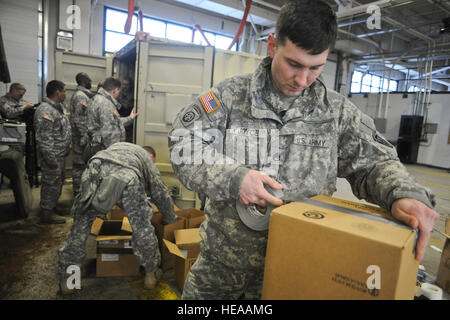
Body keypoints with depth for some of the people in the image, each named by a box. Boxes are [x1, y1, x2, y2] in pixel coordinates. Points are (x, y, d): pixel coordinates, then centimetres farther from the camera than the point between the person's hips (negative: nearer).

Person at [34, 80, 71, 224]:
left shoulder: (58, 107, 12)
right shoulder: (45, 111, -21)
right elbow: (43, 138, -24)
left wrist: (66, 150, 21)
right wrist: (50, 159, -23)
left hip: (60, 154, 10)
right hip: (52, 156, -10)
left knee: (58, 182, 19)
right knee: (52, 183, 0)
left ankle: (53, 206, 33)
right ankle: (47, 213, 13)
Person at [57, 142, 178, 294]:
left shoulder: (118, 145, 44)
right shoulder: (147, 160, 34)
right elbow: (161, 195, 37)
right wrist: (171, 219, 50)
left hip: (95, 169, 4)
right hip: (126, 178, -4)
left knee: (80, 226, 19)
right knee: (143, 230, 11)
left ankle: (66, 279, 31)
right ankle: (151, 273, 29)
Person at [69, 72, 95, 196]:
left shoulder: (84, 94, 16)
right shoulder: (80, 95, -15)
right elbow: (79, 119, -21)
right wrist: (85, 136, -22)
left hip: (83, 135, 10)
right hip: (82, 135, -10)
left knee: (80, 163, 16)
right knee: (80, 164, -2)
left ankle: (79, 189, 26)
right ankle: (79, 191, 7)